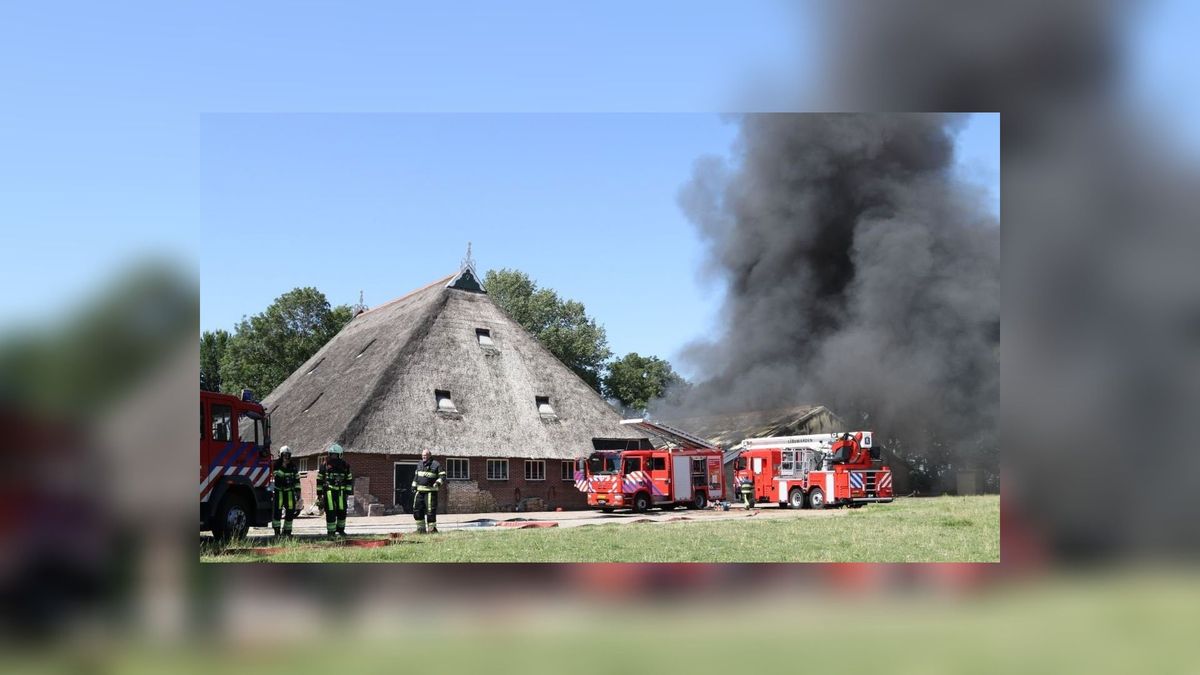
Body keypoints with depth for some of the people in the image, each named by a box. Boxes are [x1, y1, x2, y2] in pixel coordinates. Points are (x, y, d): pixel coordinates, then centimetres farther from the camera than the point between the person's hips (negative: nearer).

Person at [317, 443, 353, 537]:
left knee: (342, 511, 6)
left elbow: (349, 480, 14)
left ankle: (340, 529, 23)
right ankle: (331, 531, 3)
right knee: (330, 512, -5)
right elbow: (319, 480, 6)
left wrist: (347, 492, 9)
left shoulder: (344, 466, 8)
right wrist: (319, 493, 3)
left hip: (340, 492, 2)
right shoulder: (325, 465, 3)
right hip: (329, 491, -2)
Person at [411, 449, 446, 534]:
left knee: (430, 510, -8)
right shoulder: (420, 464, 15)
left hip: (430, 491, -6)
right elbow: (416, 476, 24)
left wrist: (438, 482, -22)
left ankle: (432, 529, 1)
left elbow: (442, 475, -6)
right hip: (419, 491, 6)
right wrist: (414, 486, 20)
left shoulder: (435, 465, -5)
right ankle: (421, 528, 14)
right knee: (417, 509, 4)